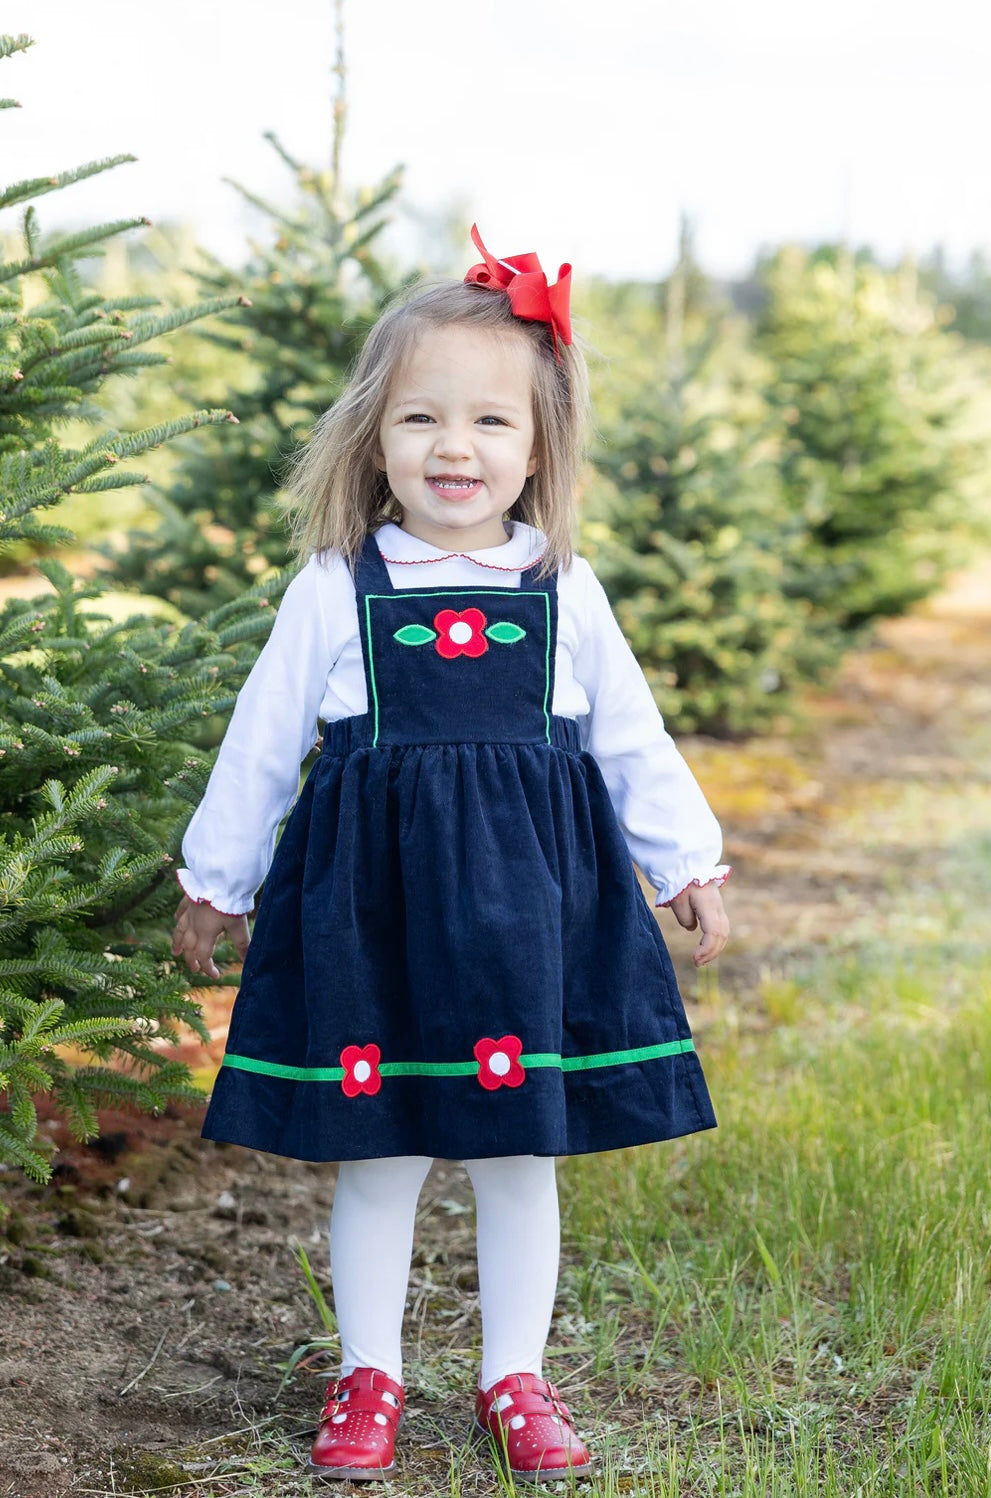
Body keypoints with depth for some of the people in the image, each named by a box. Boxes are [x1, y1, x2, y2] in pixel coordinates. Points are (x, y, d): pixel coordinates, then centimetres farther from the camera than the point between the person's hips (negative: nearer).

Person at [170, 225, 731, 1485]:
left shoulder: (564, 596, 4)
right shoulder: (338, 590, -1)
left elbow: (633, 742, 13)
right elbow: (261, 741, 7)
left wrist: (688, 863, 15)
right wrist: (213, 880, 12)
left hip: (529, 894, 1)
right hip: (372, 896, -1)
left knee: (519, 1153, 9)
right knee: (376, 1156, 7)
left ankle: (514, 1377, 25)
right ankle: (368, 1377, 23)